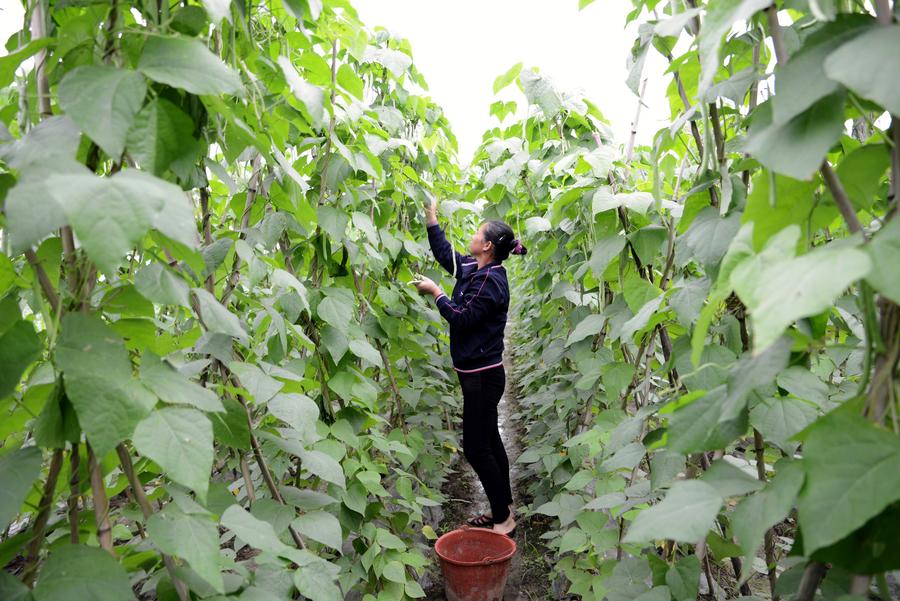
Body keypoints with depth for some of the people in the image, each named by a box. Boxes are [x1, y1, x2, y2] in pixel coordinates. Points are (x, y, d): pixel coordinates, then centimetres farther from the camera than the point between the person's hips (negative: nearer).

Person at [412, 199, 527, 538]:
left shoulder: (490, 280, -20)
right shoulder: (472, 269, 7)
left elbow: (462, 318, -22)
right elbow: (445, 253, 22)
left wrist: (435, 292, -12)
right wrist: (431, 219, 19)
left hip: (483, 376, -10)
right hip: (478, 372, 10)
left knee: (476, 448, -3)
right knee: (489, 442, 17)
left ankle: (504, 519, 9)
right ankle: (504, 508, 30)